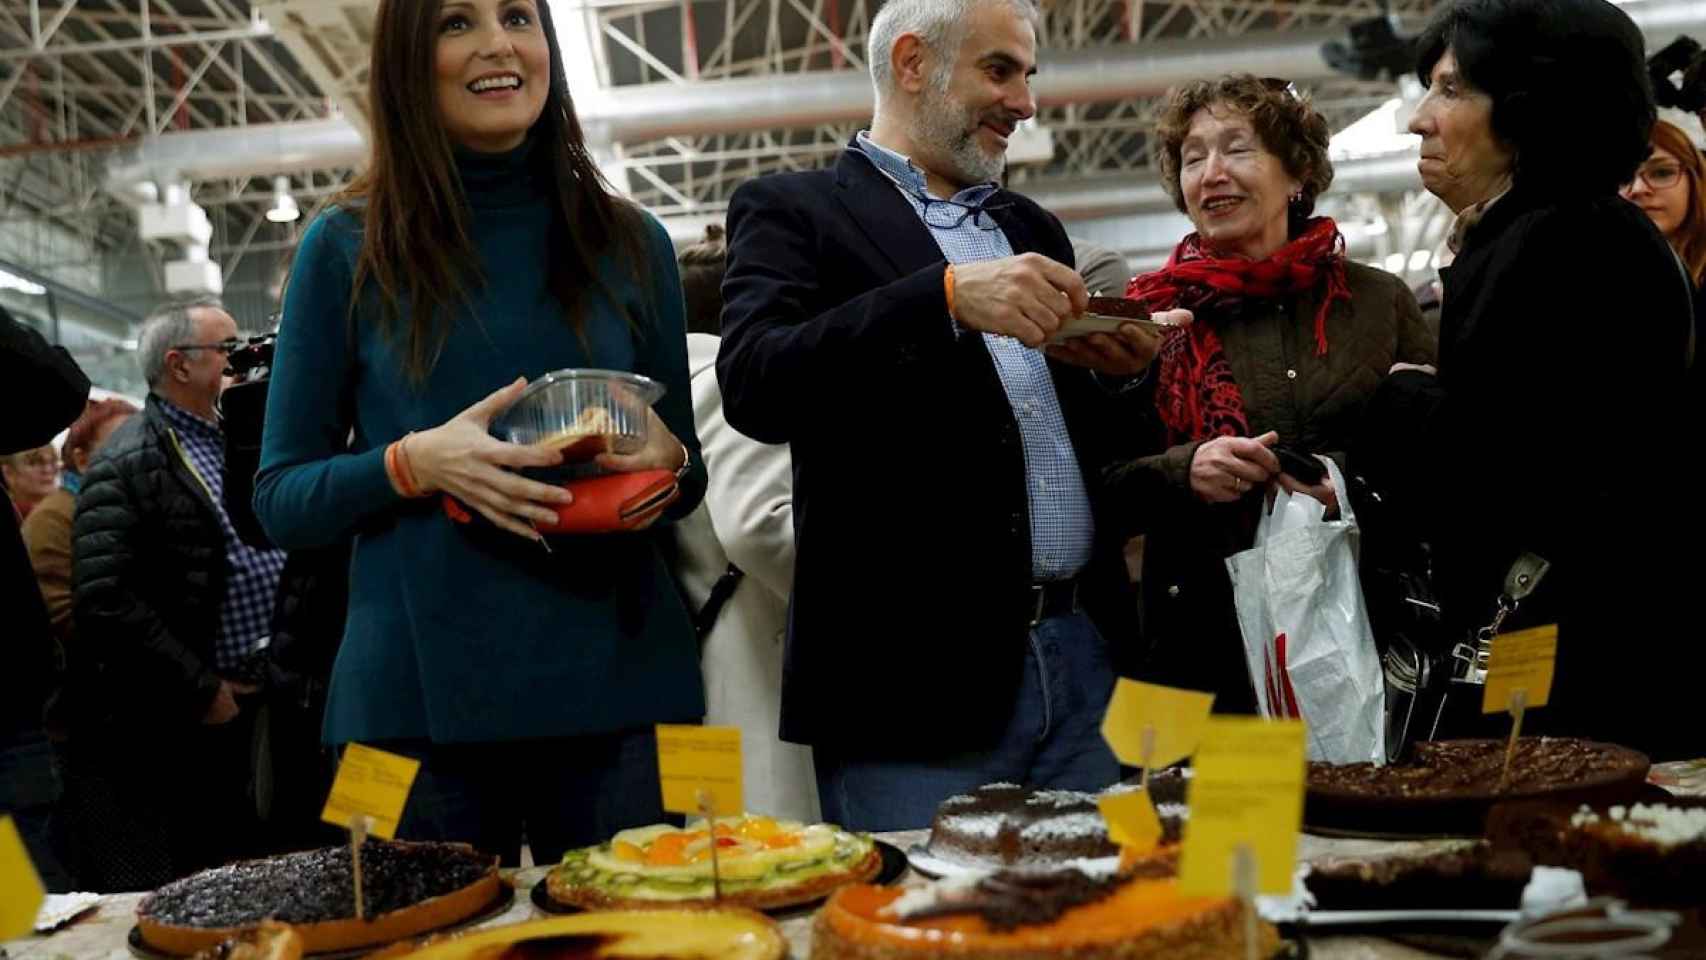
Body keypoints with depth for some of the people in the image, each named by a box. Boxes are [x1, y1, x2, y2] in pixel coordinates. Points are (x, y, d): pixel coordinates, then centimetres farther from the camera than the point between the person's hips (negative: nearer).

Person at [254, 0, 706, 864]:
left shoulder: (630, 244, 7)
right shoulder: (348, 248, 2)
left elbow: (690, 474, 14)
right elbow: (279, 500, 3)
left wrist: (665, 463, -9)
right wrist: (415, 464, -15)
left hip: (610, 688, 2)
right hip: (420, 696, -1)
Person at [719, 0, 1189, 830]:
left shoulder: (1031, 228, 20)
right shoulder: (792, 211, 2)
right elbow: (754, 387, -16)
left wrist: (1121, 374, -1)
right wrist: (946, 296, -24)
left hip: (1082, 661, 6)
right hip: (915, 674, -6)